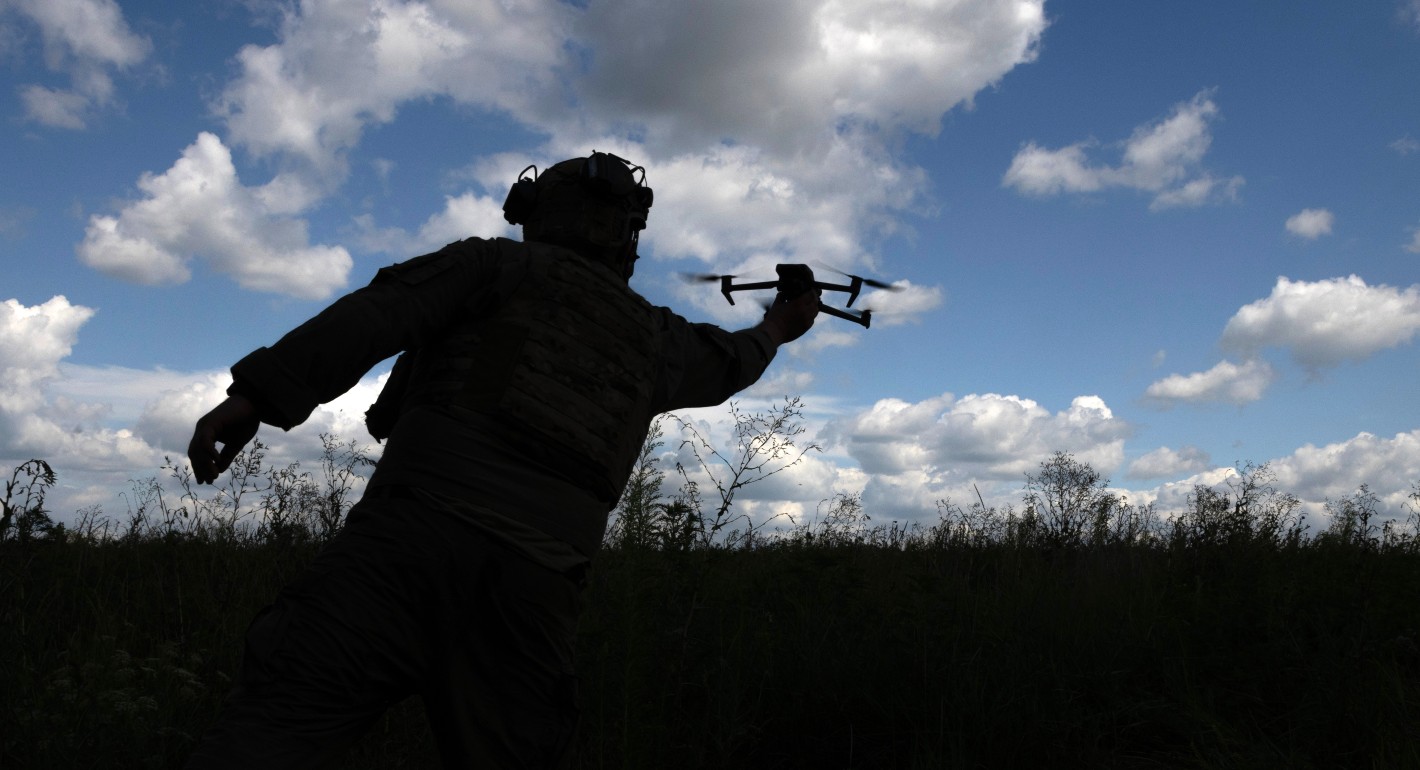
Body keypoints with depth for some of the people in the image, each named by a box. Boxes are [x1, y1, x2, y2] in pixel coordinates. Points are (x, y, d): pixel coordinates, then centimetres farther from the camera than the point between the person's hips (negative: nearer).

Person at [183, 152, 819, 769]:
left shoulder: (502, 264, 11)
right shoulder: (656, 338, 22)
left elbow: (379, 314, -3)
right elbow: (728, 361, 43)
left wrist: (254, 396, -9)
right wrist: (779, 325, 65)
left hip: (416, 537, -3)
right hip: (535, 588, 4)